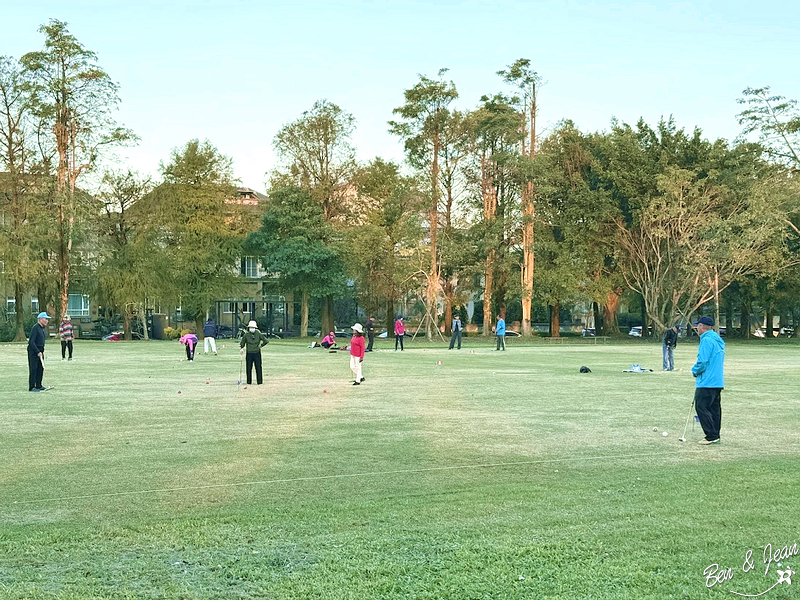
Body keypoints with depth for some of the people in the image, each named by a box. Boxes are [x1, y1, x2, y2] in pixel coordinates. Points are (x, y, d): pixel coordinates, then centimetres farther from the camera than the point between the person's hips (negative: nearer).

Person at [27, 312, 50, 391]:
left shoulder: (44, 328, 12)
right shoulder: (35, 328, -15)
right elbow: (31, 342, -19)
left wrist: (42, 351, 14)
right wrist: (38, 352, -20)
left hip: (40, 350, 9)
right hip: (33, 350, -9)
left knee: (40, 368, 10)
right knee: (33, 368, -7)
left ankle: (38, 385, 18)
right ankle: (31, 387, -3)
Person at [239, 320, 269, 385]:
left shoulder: (258, 334, -1)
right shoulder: (246, 334, 1)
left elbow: (266, 341, 4)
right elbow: (242, 343, 10)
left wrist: (261, 346, 3)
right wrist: (242, 348, -5)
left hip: (257, 353, -1)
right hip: (249, 353, 1)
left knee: (258, 368, -1)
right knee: (249, 368, 3)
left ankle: (259, 381, 5)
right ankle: (249, 382, 11)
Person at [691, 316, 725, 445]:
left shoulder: (706, 340, -15)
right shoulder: (718, 340, 16)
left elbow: (702, 362, -21)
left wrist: (695, 371, -3)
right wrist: (697, 371, 18)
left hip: (707, 382, -10)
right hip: (718, 381, 10)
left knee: (701, 407, -7)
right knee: (714, 408, 12)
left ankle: (711, 436, -9)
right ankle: (715, 436, 15)